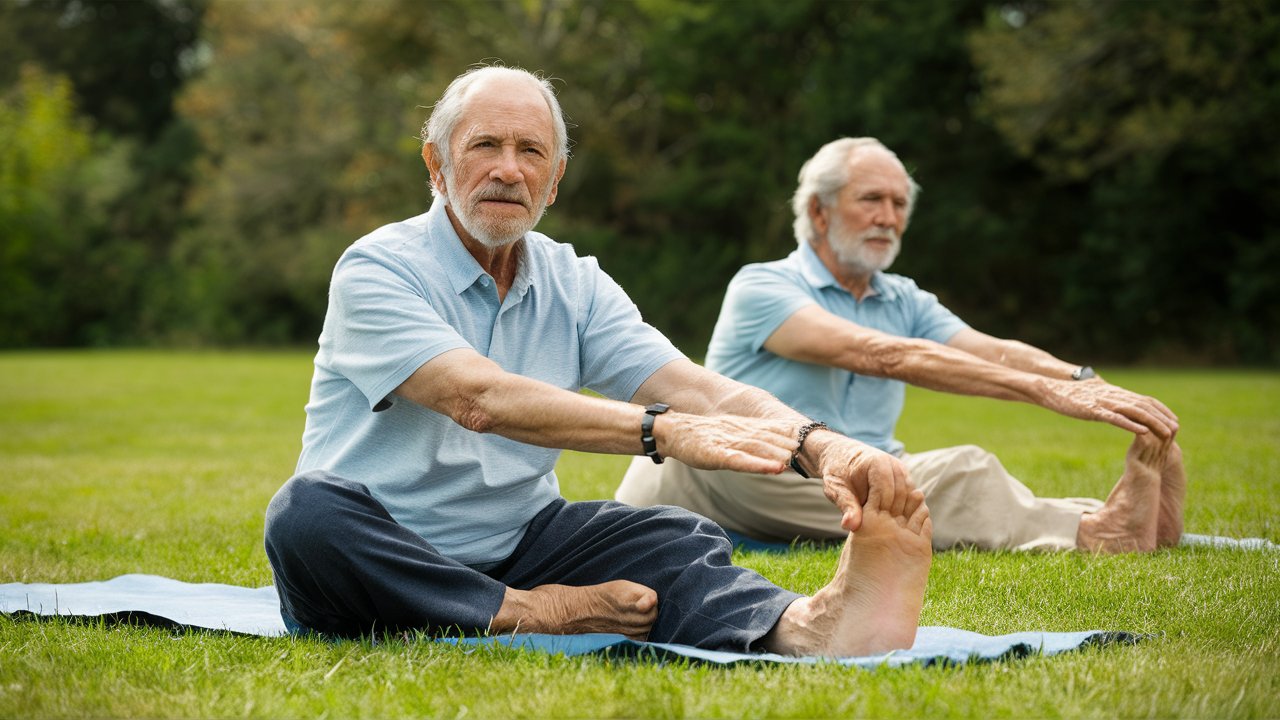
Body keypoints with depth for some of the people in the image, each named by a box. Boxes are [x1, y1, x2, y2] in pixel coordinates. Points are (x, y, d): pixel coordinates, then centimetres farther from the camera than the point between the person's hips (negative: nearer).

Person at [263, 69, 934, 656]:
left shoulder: (575, 285, 7)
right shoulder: (376, 270, -10)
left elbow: (691, 387, -8)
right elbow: (478, 398, -28)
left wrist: (819, 444, -29)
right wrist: (663, 431, -40)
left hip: (514, 550, 4)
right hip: (377, 563, -4)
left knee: (677, 538, -20)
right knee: (308, 510, -36)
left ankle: (804, 625, -51)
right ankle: (536, 618, -28)